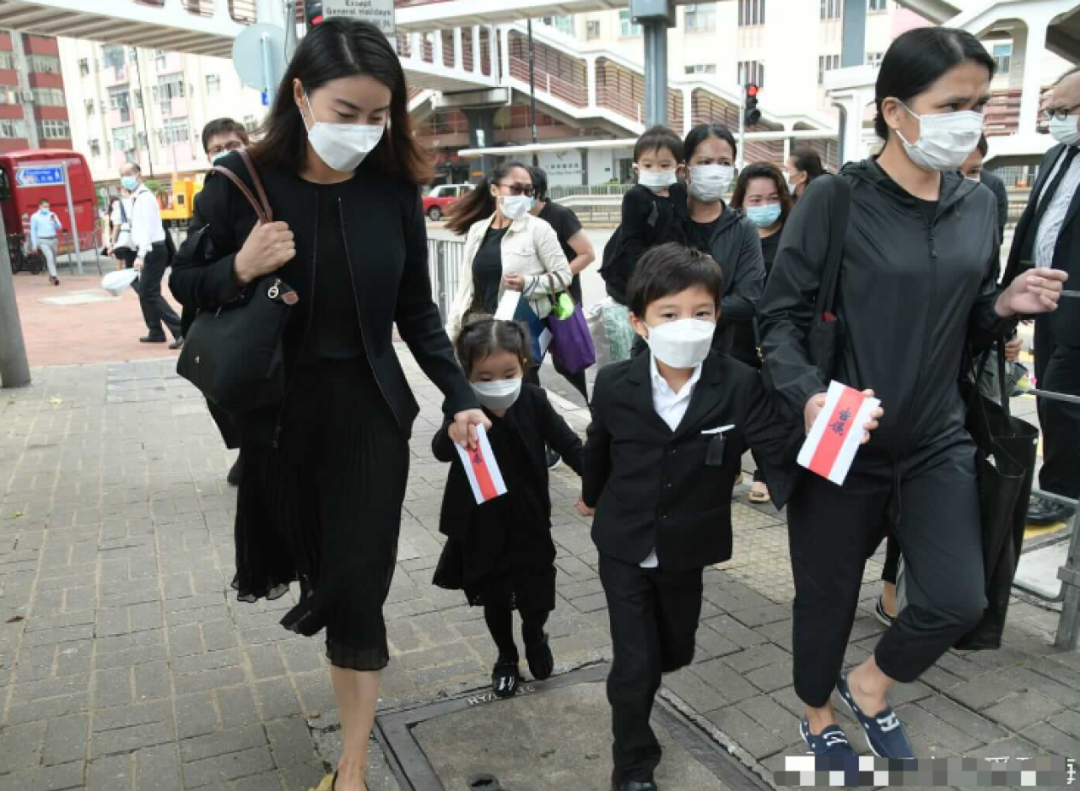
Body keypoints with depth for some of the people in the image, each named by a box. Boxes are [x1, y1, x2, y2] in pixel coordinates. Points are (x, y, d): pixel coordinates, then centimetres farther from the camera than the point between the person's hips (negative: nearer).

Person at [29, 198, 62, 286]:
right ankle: (54, 276, -27)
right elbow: (33, 231, 2)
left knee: (53, 259, 12)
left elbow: (59, 228, 4)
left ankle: (51, 277, 29)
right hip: (43, 241, -4)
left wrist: (54, 220, -17)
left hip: (53, 240, 4)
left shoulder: (52, 215, 8)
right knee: (49, 257, -23)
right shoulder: (35, 217, 0)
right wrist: (34, 245, -1)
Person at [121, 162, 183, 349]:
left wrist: (141, 255, -32)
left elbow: (147, 228, -24)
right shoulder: (134, 199, 16)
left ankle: (181, 330, -16)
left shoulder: (145, 197, -14)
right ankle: (156, 332, 21)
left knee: (150, 293, -12)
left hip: (153, 250, -10)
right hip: (148, 250, 10)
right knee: (144, 292, 14)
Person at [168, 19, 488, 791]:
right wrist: (240, 269, -21)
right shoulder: (242, 180, -10)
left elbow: (417, 311, 2)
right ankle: (315, 583, 58)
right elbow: (186, 286, 0)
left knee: (358, 588, 1)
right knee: (312, 565, 18)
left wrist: (461, 397, -6)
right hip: (275, 410, 1)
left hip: (369, 410, 0)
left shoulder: (394, 189, -7)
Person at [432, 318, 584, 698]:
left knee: (536, 597, 9)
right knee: (495, 599, 17)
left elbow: (567, 442, -7)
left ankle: (535, 636, 44)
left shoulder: (533, 400, -12)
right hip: (483, 525, -1)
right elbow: (440, 451, -32)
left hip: (529, 521, 1)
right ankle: (506, 656, 43)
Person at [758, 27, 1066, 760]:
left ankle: (869, 686, 34)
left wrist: (1006, 305, -9)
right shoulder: (834, 199, -12)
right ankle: (818, 717, 42)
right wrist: (808, 394, -27)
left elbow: (964, 320, 13)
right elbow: (781, 315, -11)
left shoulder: (980, 205, 5)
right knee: (828, 596, 12)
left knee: (958, 600, 1)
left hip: (938, 441, 4)